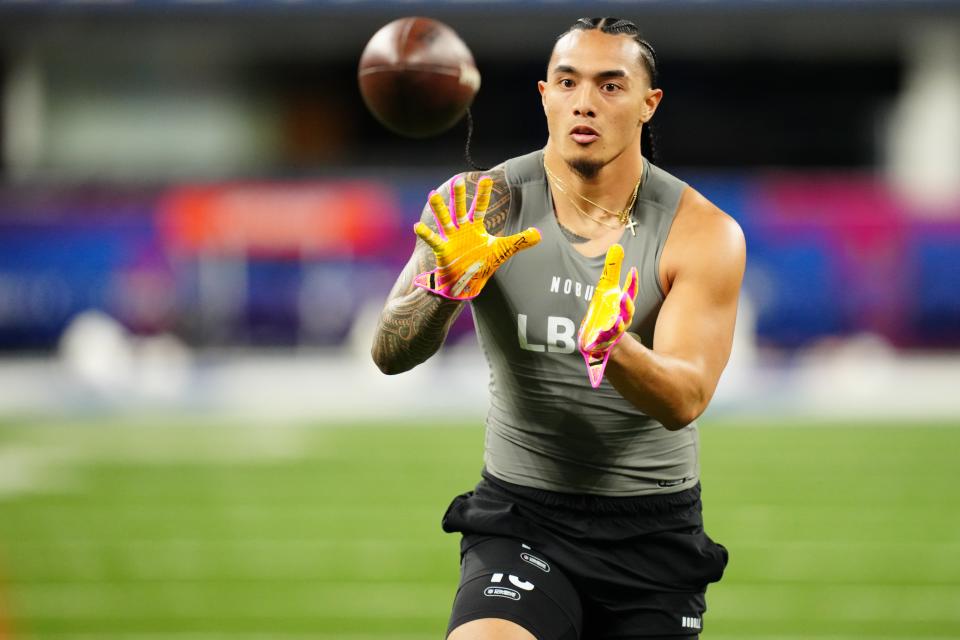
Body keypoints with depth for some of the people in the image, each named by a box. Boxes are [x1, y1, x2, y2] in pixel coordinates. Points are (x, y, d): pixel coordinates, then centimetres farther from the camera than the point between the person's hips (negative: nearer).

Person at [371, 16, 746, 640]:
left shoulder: (704, 233, -7)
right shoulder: (489, 205, -6)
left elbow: (685, 401, -19)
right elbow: (390, 354, -13)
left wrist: (612, 347, -40)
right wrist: (446, 287, -35)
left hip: (654, 534, 1)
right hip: (521, 518, -1)